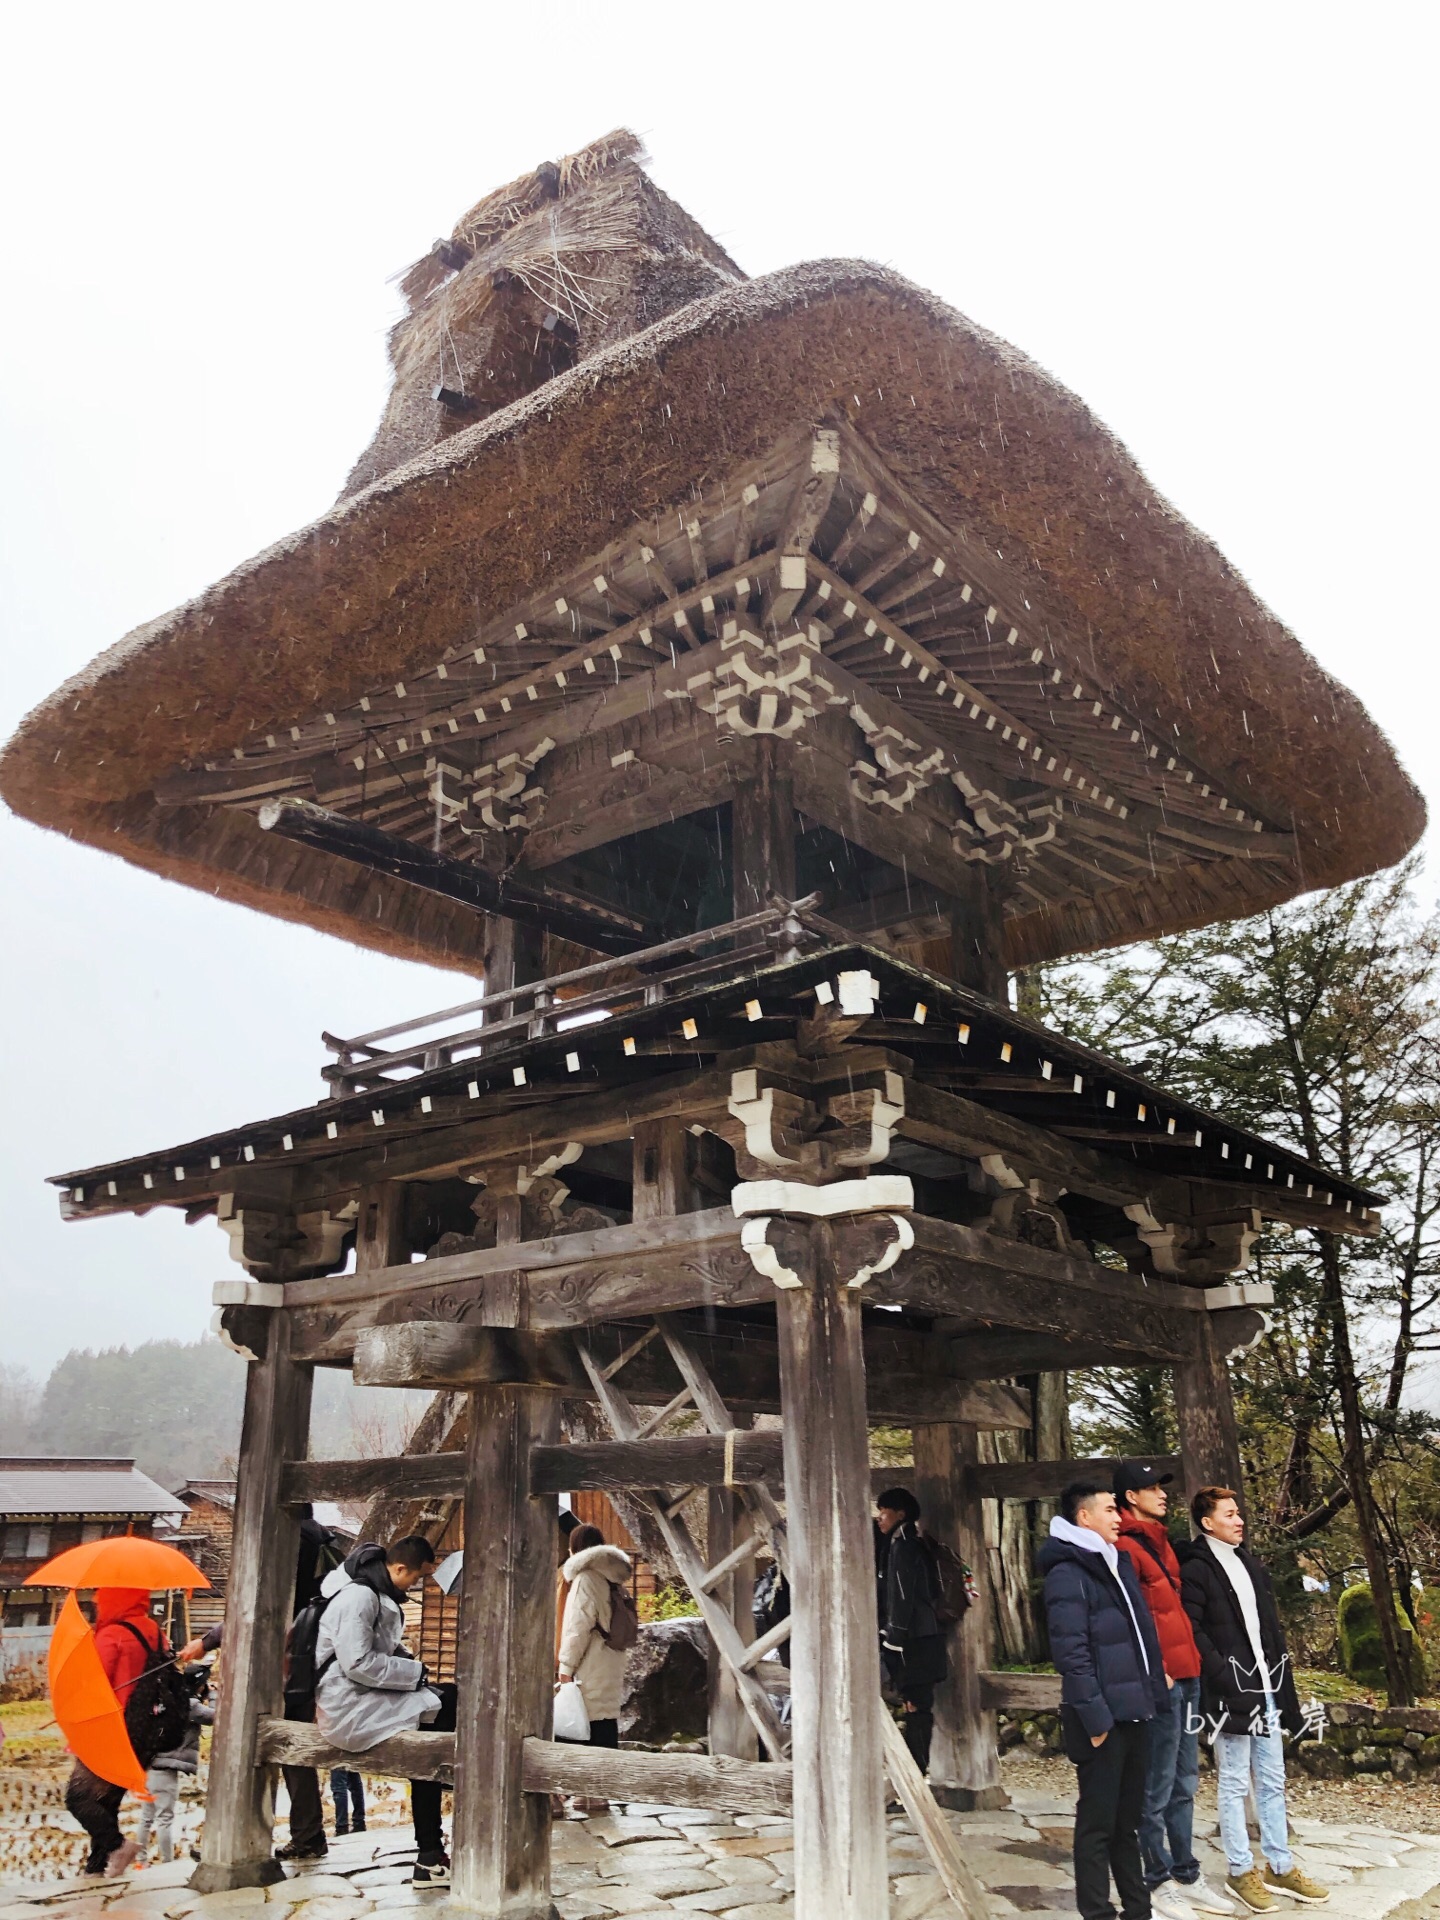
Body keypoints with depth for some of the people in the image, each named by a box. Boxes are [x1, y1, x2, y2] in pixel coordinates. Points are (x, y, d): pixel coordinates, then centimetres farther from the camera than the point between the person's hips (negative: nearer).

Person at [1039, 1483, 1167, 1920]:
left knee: (1127, 1819, 19)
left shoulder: (1117, 1563, 14)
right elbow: (1071, 1653, -19)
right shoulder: (1068, 1573, -15)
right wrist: (1095, 1717, -20)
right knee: (1098, 1823, 3)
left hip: (1134, 1712, 8)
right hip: (1104, 1717, -8)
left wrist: (1151, 1690, 11)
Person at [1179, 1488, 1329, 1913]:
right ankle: (1241, 1871, 12)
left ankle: (1280, 1867, 23)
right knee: (1234, 1783, 2)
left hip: (1266, 1688, 7)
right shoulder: (1196, 1569, -10)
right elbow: (1193, 1632, -15)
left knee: (1272, 1781, 13)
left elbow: (1272, 1627, 17)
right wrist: (1226, 1680, -19)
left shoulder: (1249, 1563, 14)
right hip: (1229, 1692, -7)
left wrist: (1284, 1685, 13)